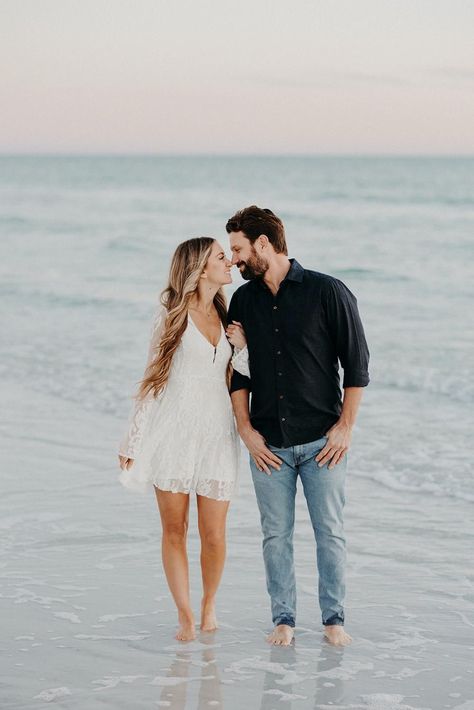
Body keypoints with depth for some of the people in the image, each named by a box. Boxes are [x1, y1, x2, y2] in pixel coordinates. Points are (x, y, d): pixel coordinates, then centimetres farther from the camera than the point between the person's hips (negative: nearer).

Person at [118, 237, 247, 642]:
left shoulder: (226, 316, 12)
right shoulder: (172, 313, 0)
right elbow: (153, 376, 3)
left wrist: (243, 345, -5)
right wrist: (133, 440, 1)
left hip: (216, 433, 3)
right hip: (173, 430, -3)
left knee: (214, 535, 0)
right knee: (174, 530, 0)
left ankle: (209, 605, 23)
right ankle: (185, 616, 11)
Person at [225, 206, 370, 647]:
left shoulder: (327, 292, -5)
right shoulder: (243, 301, 7)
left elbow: (357, 364, -3)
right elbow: (237, 372, 11)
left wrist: (345, 427, -7)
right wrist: (246, 430, 1)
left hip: (322, 441, -3)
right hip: (268, 443, 3)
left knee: (330, 532, 3)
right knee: (276, 535, 6)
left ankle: (333, 618, 14)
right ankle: (283, 619, 16)